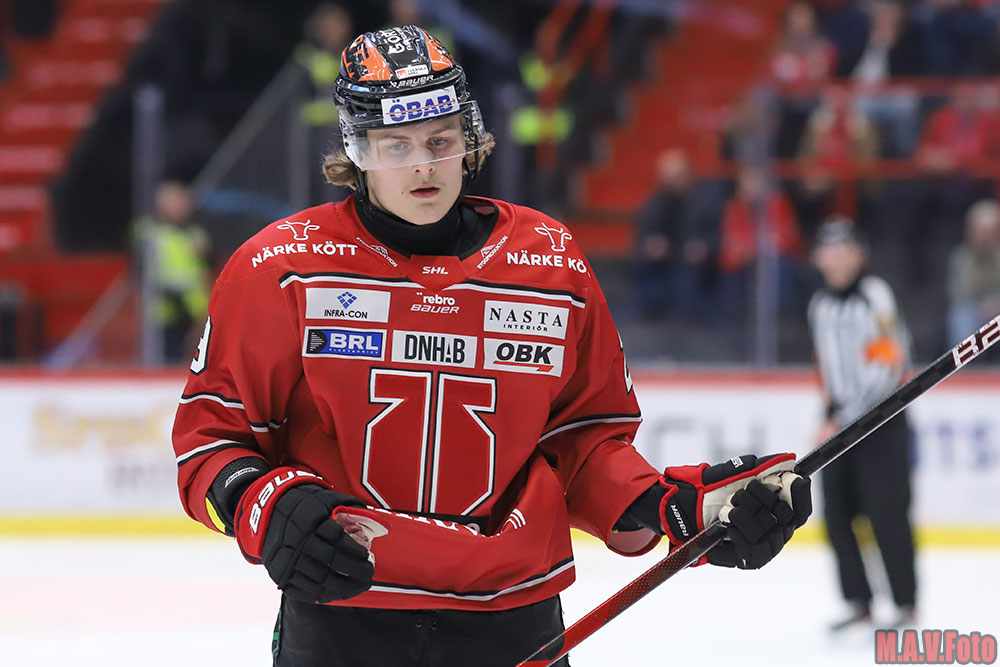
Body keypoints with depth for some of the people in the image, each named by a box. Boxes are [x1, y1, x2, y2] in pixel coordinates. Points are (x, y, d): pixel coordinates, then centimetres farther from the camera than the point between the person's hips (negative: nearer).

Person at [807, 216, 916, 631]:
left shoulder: (875, 297, -13)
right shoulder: (819, 304, 11)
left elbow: (885, 368, -20)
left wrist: (844, 421, -21)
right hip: (840, 419, 7)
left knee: (887, 513, -9)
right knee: (837, 514, 2)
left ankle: (906, 605, -1)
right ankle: (859, 603, 9)